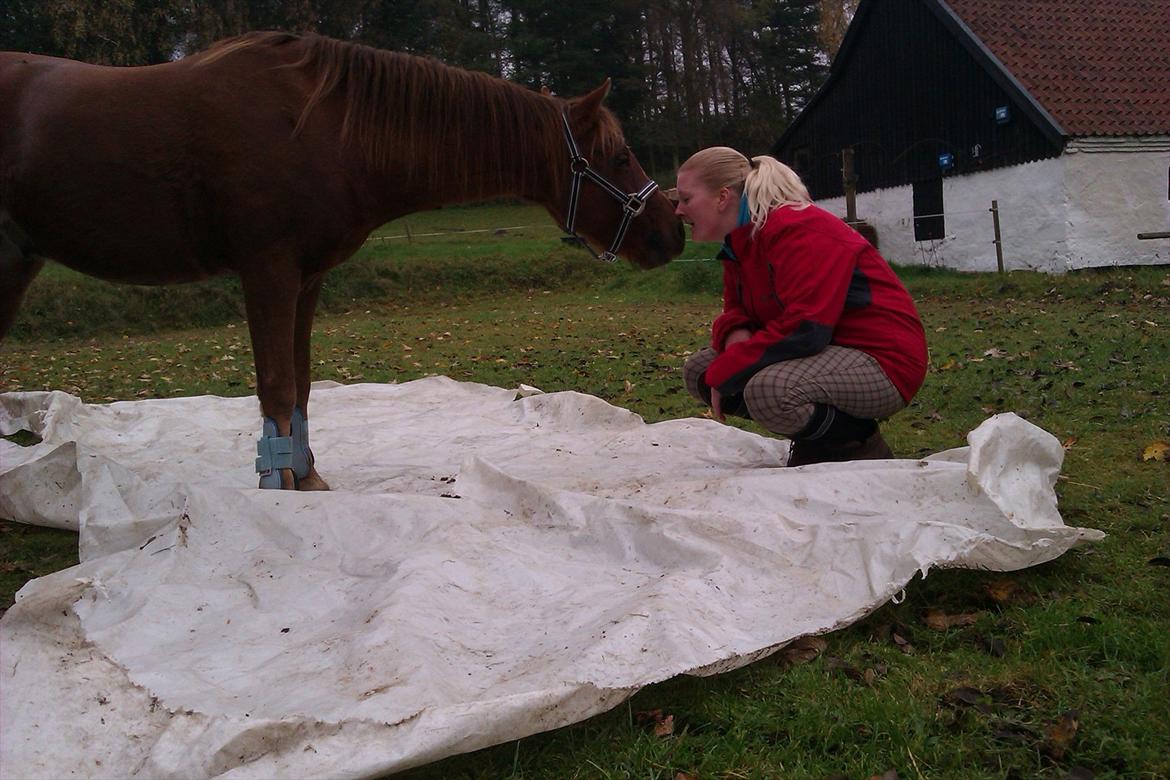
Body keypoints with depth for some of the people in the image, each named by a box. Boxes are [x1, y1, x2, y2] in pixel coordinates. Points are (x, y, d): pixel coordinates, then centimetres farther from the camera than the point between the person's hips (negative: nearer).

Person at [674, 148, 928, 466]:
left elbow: (804, 329, -30)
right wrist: (734, 333, -13)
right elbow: (736, 311, 14)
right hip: (827, 353, 10)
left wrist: (723, 372, -22)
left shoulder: (799, 231, -21)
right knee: (699, 369, 3)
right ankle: (815, 441, 8)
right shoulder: (741, 242, 9)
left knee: (768, 390, -38)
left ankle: (861, 445, -7)